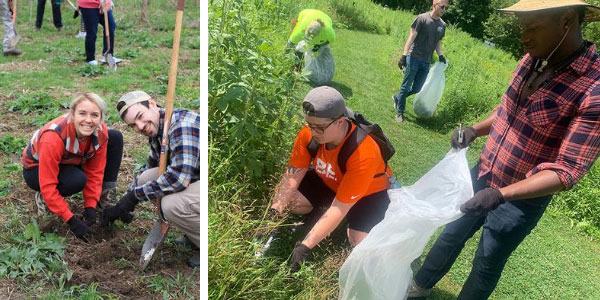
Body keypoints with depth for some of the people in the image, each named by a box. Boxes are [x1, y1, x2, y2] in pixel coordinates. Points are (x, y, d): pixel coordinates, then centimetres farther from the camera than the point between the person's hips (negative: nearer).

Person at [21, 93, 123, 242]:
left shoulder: (100, 131, -23)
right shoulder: (53, 137, -39)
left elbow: (95, 171, -14)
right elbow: (48, 186, -34)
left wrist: (90, 207, -21)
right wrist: (72, 220, -34)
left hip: (70, 163, 6)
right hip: (36, 169, -5)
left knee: (115, 137, -12)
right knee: (78, 180, -38)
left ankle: (106, 196, -4)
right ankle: (44, 200, -5)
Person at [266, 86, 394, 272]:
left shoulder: (363, 153, -40)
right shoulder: (309, 133, -26)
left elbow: (340, 207, -37)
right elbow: (293, 175, -18)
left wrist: (305, 246, -38)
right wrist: (274, 214, -31)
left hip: (370, 190, -4)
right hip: (328, 181, 4)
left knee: (361, 243, -24)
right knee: (286, 199, -16)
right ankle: (321, 208, 13)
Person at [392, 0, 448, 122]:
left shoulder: (442, 25, 9)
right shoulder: (422, 18, -8)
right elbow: (411, 37, -11)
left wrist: (440, 55, 3)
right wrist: (404, 56, -16)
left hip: (426, 63, 6)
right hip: (414, 58, -6)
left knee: (416, 89, 9)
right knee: (406, 86, 2)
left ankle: (397, 97, 34)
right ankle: (400, 112, 16)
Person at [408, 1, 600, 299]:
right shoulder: (532, 60, -6)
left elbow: (566, 171, -27)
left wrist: (501, 194, -37)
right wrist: (475, 130, -6)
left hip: (520, 200, -6)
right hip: (482, 177, 6)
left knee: (486, 265, 14)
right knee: (451, 234, 23)